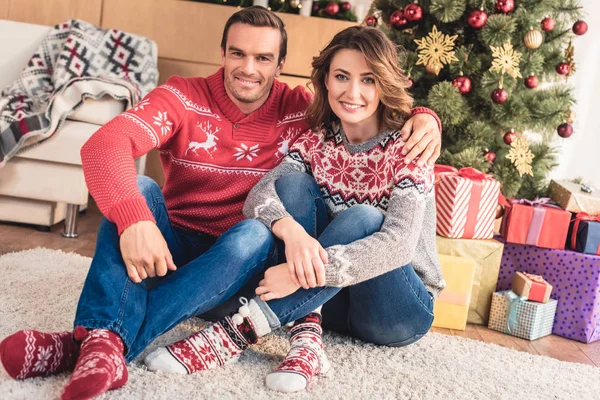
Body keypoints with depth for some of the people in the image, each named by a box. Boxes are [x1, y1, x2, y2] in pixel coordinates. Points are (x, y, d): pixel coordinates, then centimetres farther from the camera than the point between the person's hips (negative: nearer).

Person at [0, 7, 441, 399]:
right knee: (135, 189, -25)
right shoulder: (184, 97, -9)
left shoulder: (299, 110, -4)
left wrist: (423, 116, -21)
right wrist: (134, 218, -44)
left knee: (256, 234, -33)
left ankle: (91, 344, -39)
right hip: (169, 248, 0)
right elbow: (104, 143, -26)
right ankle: (104, 343, -42)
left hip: (237, 266, 0)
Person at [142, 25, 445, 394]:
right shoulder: (316, 142, 0)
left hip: (400, 310, -3)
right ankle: (306, 336, -29)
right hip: (331, 299, 4)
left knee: (362, 218, -33)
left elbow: (399, 244, -27)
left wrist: (304, 273, -37)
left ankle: (238, 331, -34)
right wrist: (292, 231, -39)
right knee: (293, 183, -17)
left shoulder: (406, 148, -13)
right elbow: (259, 195, -16)